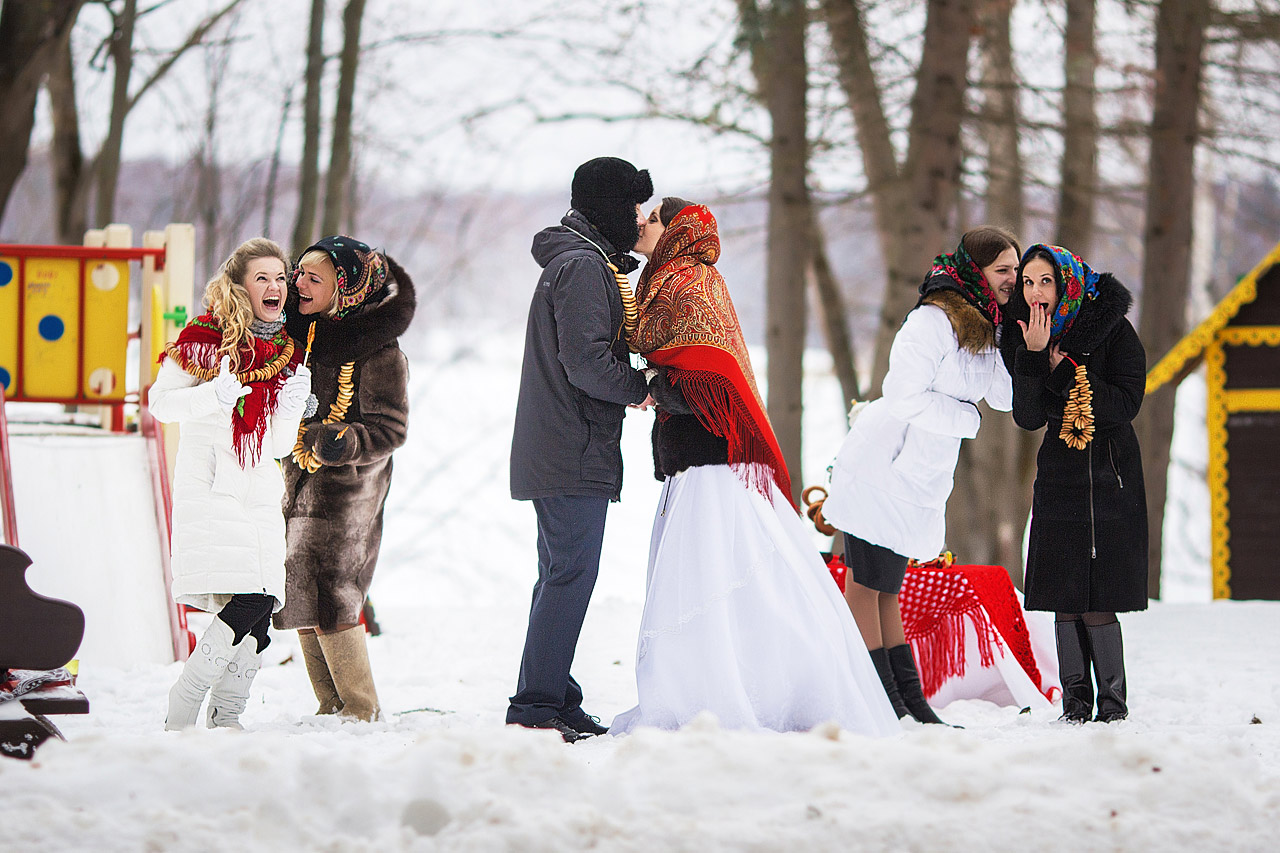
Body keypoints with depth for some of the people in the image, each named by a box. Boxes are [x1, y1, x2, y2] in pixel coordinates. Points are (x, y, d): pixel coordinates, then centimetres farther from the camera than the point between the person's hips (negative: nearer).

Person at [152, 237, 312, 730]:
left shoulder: (289, 354, 14)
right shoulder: (206, 339, 1)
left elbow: (277, 446, 12)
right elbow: (161, 402, 0)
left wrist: (291, 407, -7)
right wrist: (215, 395, -15)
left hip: (259, 492, 5)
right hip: (209, 487, -5)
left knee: (259, 613, -7)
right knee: (250, 601, -19)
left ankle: (225, 720, 5)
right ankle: (179, 717, -12)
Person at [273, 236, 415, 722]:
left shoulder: (377, 350, -13)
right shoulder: (300, 333, 9)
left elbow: (389, 429, -15)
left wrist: (339, 443, -29)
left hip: (346, 489, -8)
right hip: (299, 483, 8)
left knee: (328, 598, -11)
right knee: (302, 602, 7)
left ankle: (361, 709, -2)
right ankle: (331, 706, 16)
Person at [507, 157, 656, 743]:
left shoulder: (571, 262, 21)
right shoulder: (585, 266, -13)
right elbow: (586, 363, -21)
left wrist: (629, 383, 10)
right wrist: (640, 388, -6)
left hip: (551, 451, 11)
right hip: (574, 452, -11)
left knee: (562, 576, 12)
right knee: (570, 576, -10)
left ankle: (552, 700, 15)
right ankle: (536, 706, -10)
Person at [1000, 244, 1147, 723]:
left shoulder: (1111, 328, -8)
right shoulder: (1020, 337, 3)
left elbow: (1125, 405, -14)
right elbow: (1028, 418, -5)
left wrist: (1064, 370, -17)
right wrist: (1033, 357, -19)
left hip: (1111, 472, -4)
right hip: (1059, 473, 4)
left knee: (1098, 602, -9)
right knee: (1064, 598, 1)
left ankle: (1113, 702, 2)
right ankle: (1075, 701, 11)